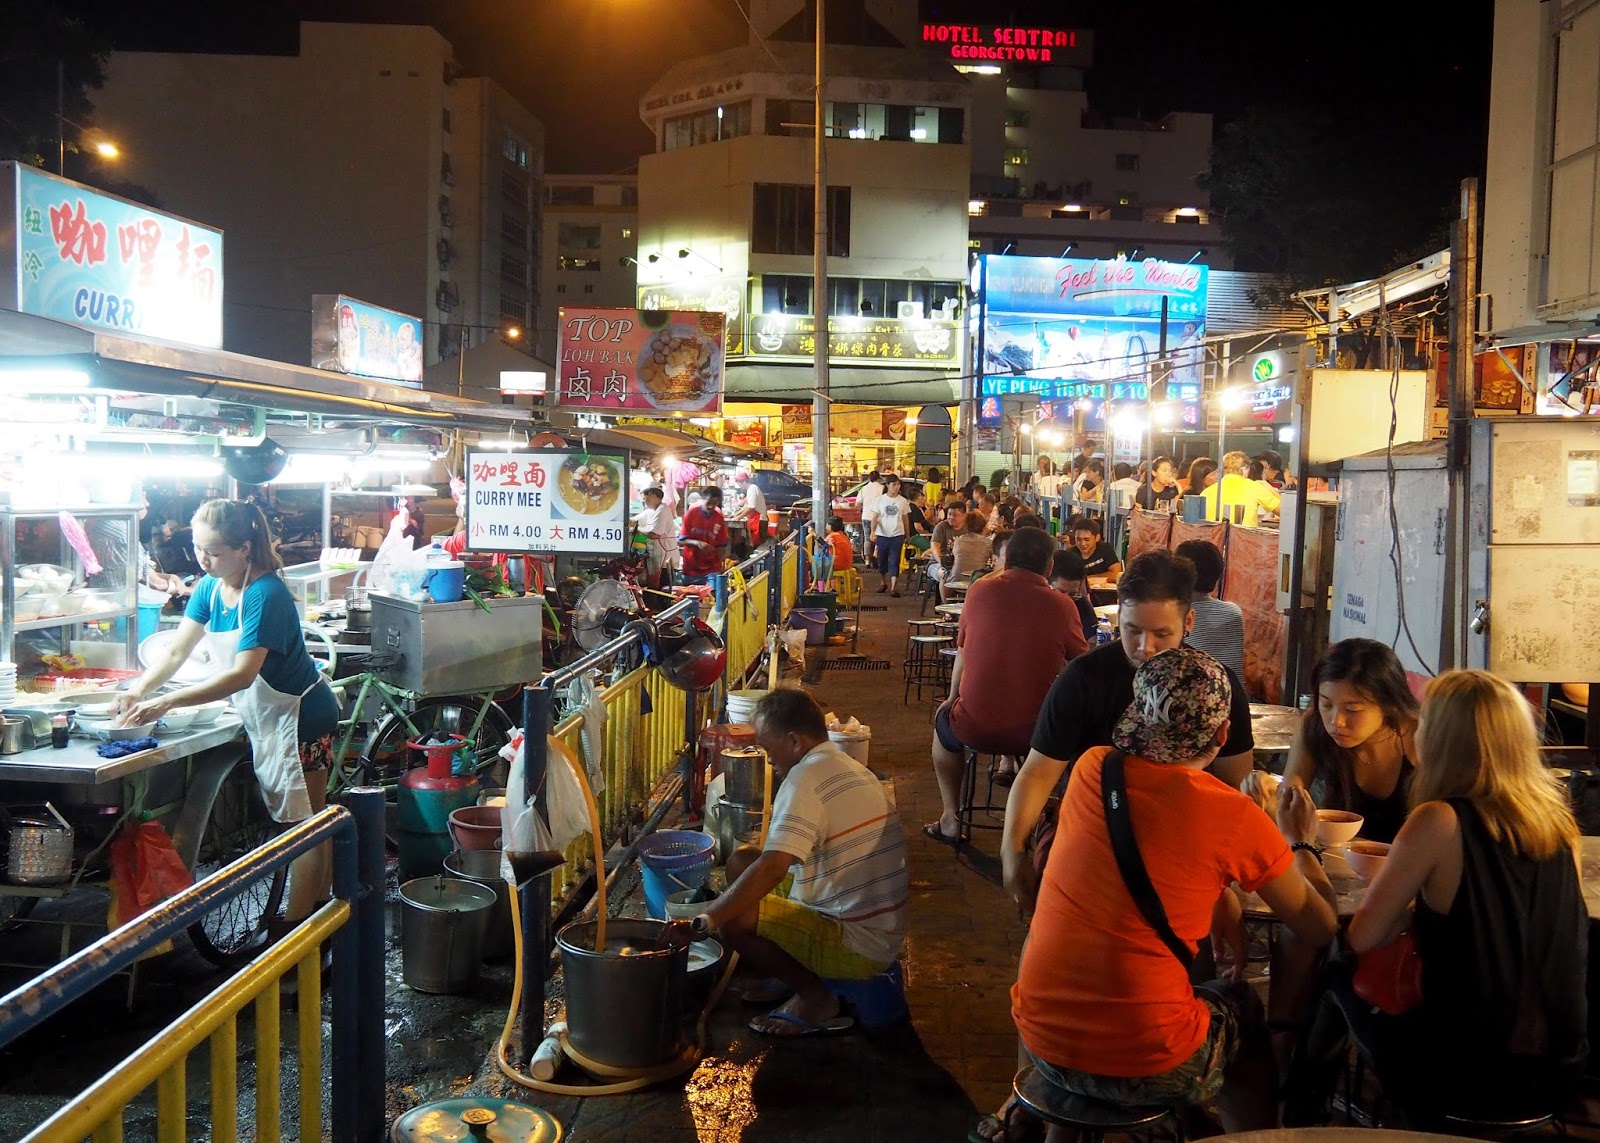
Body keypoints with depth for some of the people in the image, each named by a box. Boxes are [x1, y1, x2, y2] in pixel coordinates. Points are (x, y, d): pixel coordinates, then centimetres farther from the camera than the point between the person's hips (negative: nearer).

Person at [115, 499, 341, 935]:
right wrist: (137, 690, -15)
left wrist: (165, 703, -33)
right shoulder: (209, 588, 1)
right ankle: (320, 912, 26)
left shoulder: (265, 595, -25)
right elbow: (176, 653, 2)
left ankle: (296, 929, 5)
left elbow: (241, 675, -31)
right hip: (265, 719, 9)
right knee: (292, 821, 16)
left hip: (301, 716, -9)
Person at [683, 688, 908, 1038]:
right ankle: (794, 975, 14)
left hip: (859, 947, -10)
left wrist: (709, 918, -24)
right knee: (741, 862, 10)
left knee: (734, 918, -18)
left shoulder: (806, 778, -20)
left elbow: (773, 867, -30)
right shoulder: (853, 769, 10)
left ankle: (815, 997, -2)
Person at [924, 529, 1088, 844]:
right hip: (1035, 734, 1)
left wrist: (953, 699, 24)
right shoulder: (1062, 605, -8)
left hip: (973, 729, 0)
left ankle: (950, 817, 33)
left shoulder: (980, 590, -5)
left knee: (943, 717, 34)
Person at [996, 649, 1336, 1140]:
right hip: (1145, 1069, -3)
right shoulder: (1236, 818, -14)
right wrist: (1301, 843, 17)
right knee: (1241, 1002, 27)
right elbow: (1321, 929, 2)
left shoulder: (1091, 769, -3)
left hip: (1041, 1043, 4)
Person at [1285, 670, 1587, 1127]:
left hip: (1468, 1078, -6)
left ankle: (1300, 1120, 41)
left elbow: (1362, 939, -13)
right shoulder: (1557, 817, -1)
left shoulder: (1441, 822, -19)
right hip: (1561, 1072, 6)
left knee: (1340, 977, 21)